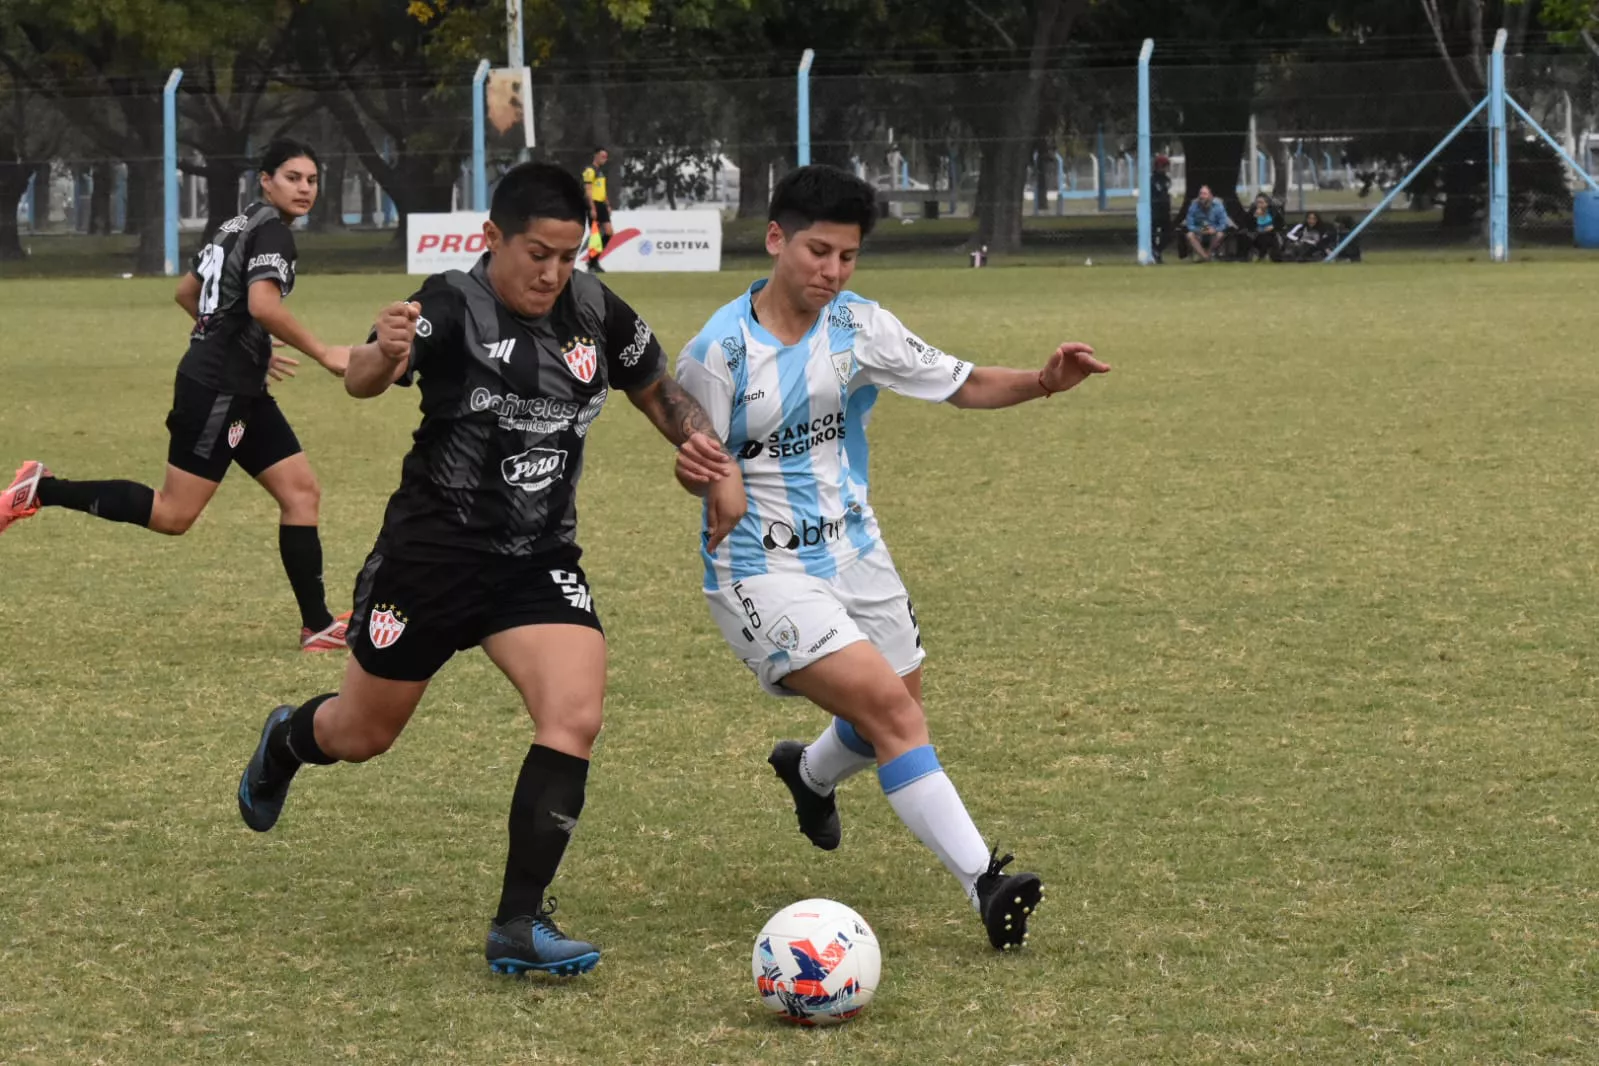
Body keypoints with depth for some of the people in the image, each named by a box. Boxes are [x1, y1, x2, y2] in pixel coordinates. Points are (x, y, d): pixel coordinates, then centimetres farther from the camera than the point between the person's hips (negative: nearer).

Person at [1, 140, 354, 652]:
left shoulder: (239, 225, 16)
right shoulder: (272, 231, -12)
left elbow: (187, 291, 26)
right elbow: (263, 303, -29)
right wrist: (323, 354, -23)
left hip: (240, 390, 10)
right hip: (218, 391, -10)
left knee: (301, 492, 6)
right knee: (172, 514, -8)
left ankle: (317, 625, 6)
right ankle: (43, 490, -4)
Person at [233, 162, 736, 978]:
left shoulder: (596, 314, -2)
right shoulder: (452, 307, -19)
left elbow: (656, 389, 15)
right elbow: (361, 381, -35)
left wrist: (695, 436, -7)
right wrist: (383, 356, -59)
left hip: (541, 561, 4)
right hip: (432, 551, -3)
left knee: (575, 716, -20)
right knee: (363, 734, 14)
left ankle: (519, 925, -15)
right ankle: (285, 742, 52)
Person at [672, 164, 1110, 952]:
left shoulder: (858, 327, -3)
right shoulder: (718, 352, -16)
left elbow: (962, 385, 2)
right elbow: (692, 463, -7)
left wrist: (1043, 382, -16)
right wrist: (716, 478, -31)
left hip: (855, 554, 6)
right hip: (766, 573, -6)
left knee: (893, 722, 18)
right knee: (889, 706, -22)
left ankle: (810, 773, 54)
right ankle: (982, 881, -23)